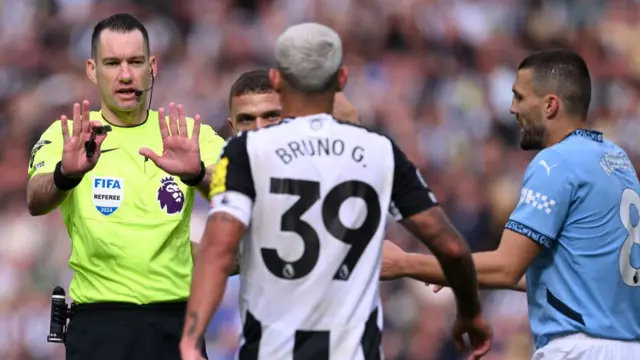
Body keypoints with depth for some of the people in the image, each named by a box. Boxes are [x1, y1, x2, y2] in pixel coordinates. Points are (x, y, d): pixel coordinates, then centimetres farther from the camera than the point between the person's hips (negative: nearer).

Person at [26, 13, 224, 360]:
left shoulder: (190, 137, 5)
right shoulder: (66, 137, 1)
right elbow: (36, 200, -18)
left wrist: (196, 173, -38)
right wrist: (65, 175, -41)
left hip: (176, 321, 2)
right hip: (98, 322, -2)